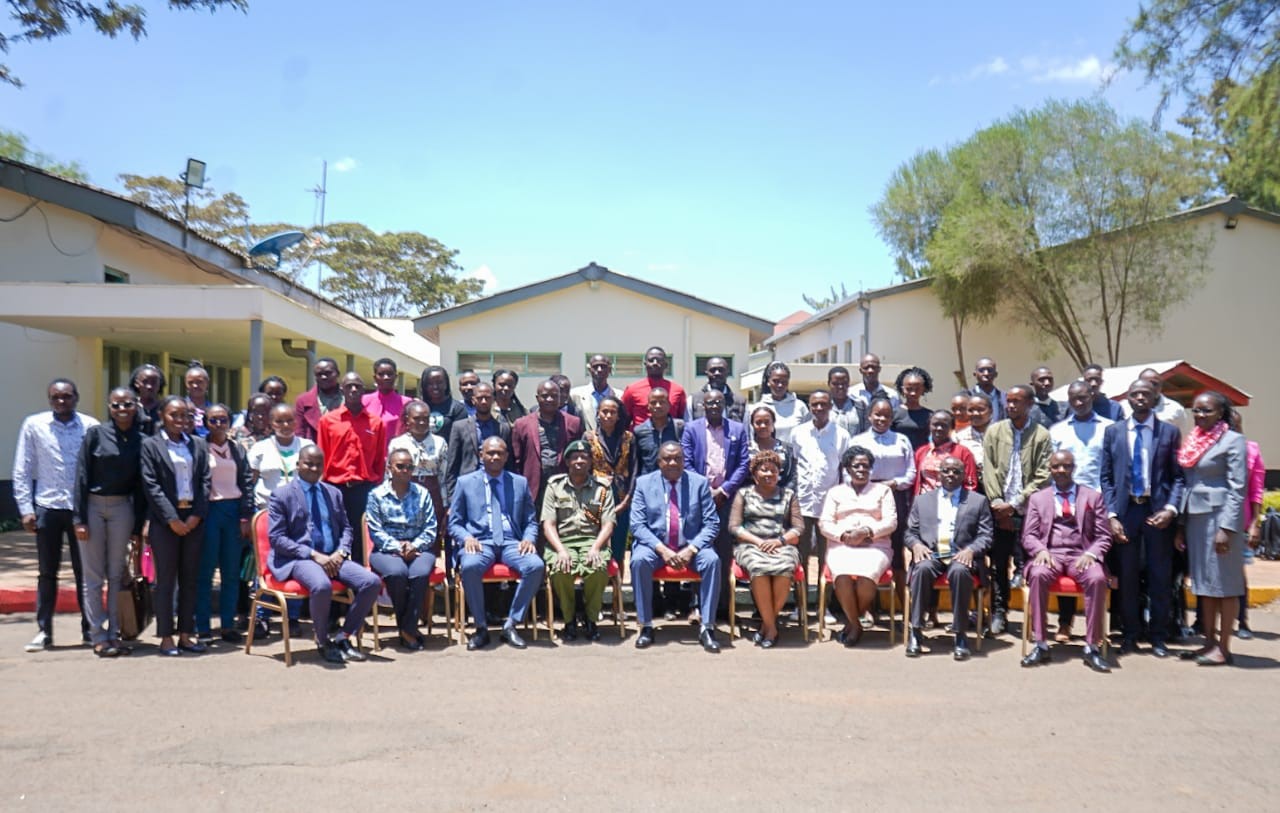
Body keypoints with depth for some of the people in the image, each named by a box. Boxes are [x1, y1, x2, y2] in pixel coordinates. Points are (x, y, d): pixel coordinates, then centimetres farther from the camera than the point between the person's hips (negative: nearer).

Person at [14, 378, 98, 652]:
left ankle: (89, 629, 15)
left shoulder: (91, 426, 0)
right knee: (47, 573, 8)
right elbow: (22, 470, 4)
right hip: (47, 506, 1)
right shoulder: (34, 425, 2)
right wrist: (26, 509, -1)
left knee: (84, 571, 6)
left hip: (82, 507, 0)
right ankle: (43, 632, 16)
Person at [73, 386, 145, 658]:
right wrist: (79, 519, -9)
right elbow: (81, 476, -5)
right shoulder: (95, 434, -4)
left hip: (122, 508, 2)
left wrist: (138, 527, 4)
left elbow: (140, 485, 5)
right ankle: (98, 637, 8)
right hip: (93, 505, -2)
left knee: (116, 574, 8)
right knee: (93, 576, 2)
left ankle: (114, 634, 15)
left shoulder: (140, 441, 3)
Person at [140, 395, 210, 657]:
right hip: (165, 520, -4)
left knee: (190, 579, 7)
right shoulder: (150, 445, 1)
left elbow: (205, 481, 7)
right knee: (166, 580, 1)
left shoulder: (198, 444, 10)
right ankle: (166, 637, 7)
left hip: (193, 519, 4)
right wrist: (172, 519, -12)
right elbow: (151, 485, -6)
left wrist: (197, 515, -5)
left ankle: (186, 635, 14)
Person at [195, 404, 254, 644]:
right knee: (205, 571, 1)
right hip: (209, 510, -4)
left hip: (233, 510, 4)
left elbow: (247, 482, 8)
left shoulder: (237, 449, 10)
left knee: (231, 572, 7)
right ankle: (203, 628, 7)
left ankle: (228, 626, 14)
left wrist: (246, 517, 1)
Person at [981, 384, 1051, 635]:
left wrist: (1015, 504, -11)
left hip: (1029, 509, -1)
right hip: (999, 509, 2)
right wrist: (997, 503, -5)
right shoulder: (994, 431, 9)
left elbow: (1041, 477, -4)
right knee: (998, 563, 4)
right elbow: (988, 470, 4)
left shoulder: (1041, 436, 3)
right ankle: (998, 612, 11)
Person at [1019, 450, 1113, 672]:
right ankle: (1040, 645, -29)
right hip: (1049, 554, 0)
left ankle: (1092, 647, -26)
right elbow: (1028, 535, 10)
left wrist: (1091, 554, -12)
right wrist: (1040, 550, -12)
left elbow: (1104, 536, 9)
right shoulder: (1037, 498, 16)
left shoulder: (1093, 496, 14)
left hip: (1081, 555, 0)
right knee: (1038, 575, -34)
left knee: (1097, 578, -34)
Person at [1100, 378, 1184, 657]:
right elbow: (1106, 477, 5)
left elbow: (1178, 477, 2)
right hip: (1125, 510, 1)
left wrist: (1171, 509, -13)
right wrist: (1111, 514, -4)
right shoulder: (1113, 431, 7)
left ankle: (1158, 637, 17)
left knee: (1160, 577, 5)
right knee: (1127, 576, 6)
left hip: (1157, 510, -1)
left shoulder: (1170, 432, 4)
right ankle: (1130, 634, 17)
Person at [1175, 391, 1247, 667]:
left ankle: (1224, 648, 5)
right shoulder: (1192, 442, 12)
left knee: (1224, 583, -1)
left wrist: (1226, 528, -18)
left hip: (1219, 517, -7)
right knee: (1203, 583, 10)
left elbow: (1238, 489, -12)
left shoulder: (1233, 441, -8)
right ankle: (1209, 642, 17)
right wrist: (1181, 525, 11)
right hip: (1194, 517, 7)